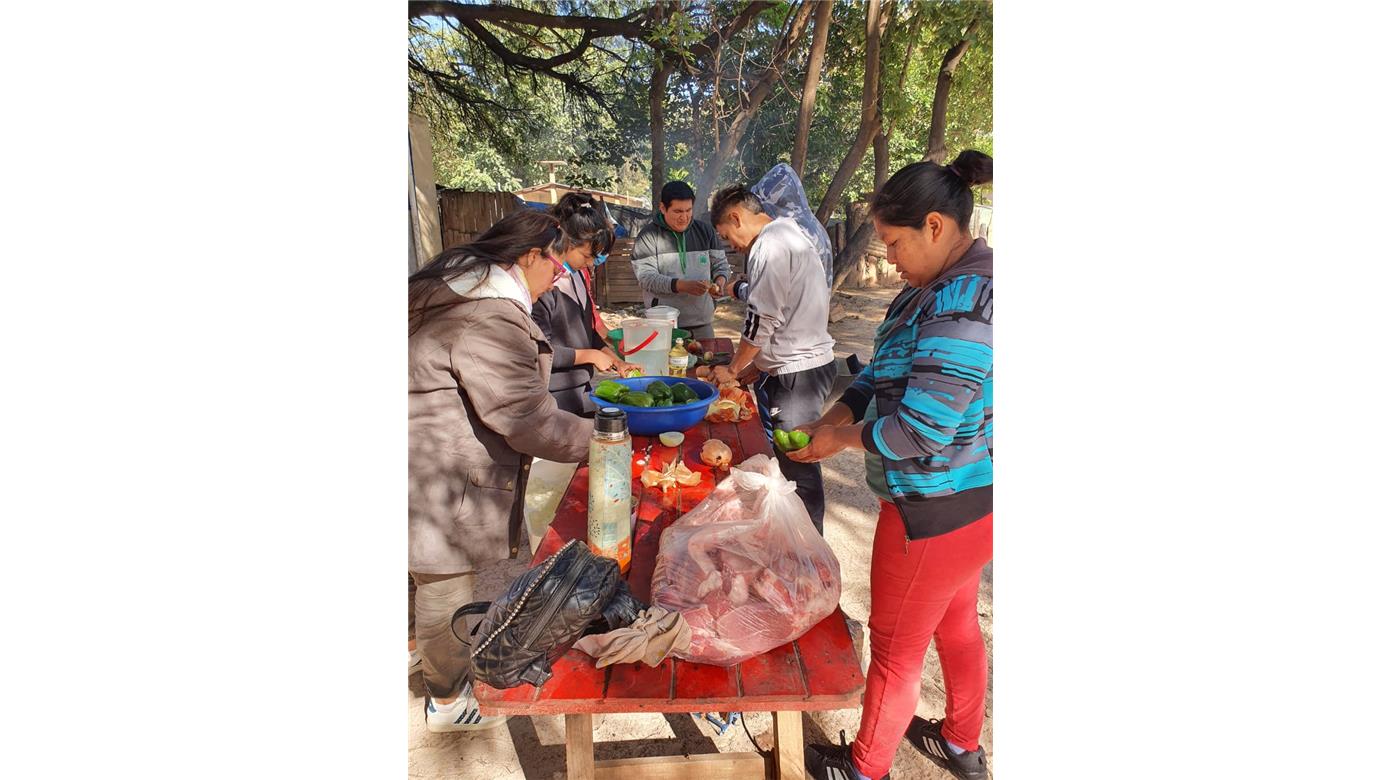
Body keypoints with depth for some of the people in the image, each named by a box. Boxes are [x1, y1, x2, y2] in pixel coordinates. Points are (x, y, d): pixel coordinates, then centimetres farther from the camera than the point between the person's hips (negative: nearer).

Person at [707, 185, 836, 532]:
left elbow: (761, 321, -17)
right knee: (796, 461, 16)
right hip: (812, 360, 10)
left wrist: (733, 369, -5)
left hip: (794, 373, -10)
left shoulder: (770, 246, -16)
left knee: (797, 468, -1)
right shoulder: (792, 234, 17)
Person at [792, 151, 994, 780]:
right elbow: (884, 373, 11)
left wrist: (843, 437, -14)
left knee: (895, 645, 10)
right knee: (955, 623, 27)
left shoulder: (963, 305, -27)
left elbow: (920, 430, -30)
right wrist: (832, 419, -2)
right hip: (965, 497, 10)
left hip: (938, 508, -10)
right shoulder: (936, 288, 6)